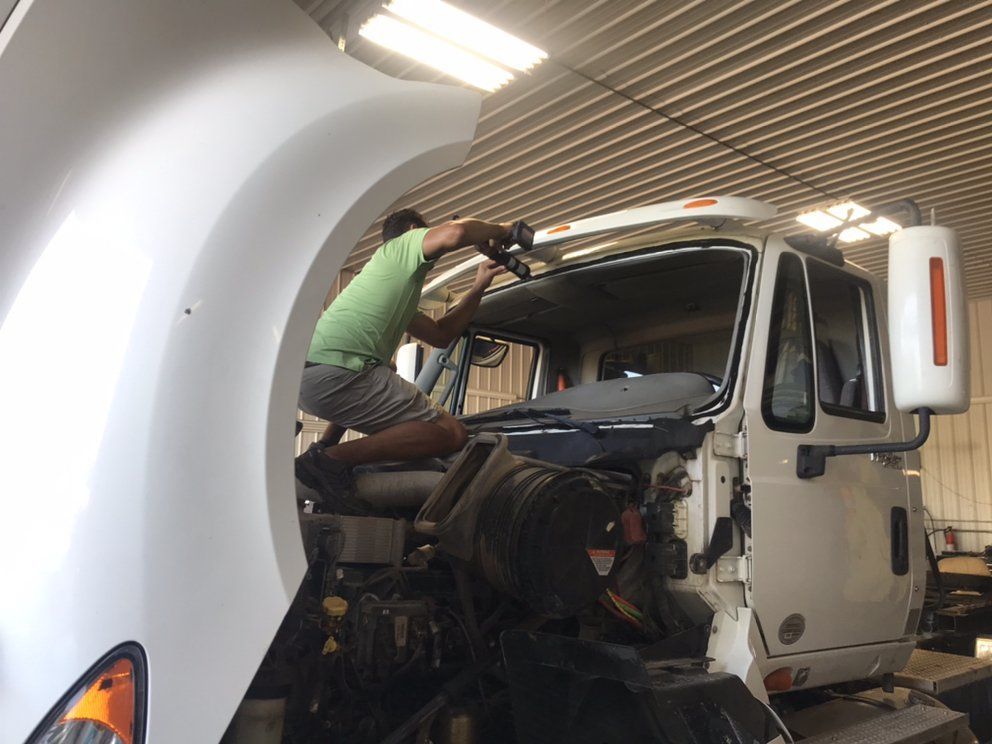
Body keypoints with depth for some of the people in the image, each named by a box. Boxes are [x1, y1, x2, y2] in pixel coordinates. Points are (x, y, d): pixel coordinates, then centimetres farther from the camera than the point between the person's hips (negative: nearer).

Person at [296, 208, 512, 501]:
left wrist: (478, 288, 33)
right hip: (335, 371, -10)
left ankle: (324, 446, 19)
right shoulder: (404, 244, 10)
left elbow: (441, 334, 35)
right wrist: (499, 230, 7)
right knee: (452, 433, -9)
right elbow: (453, 233, -12)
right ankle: (332, 458, -15)